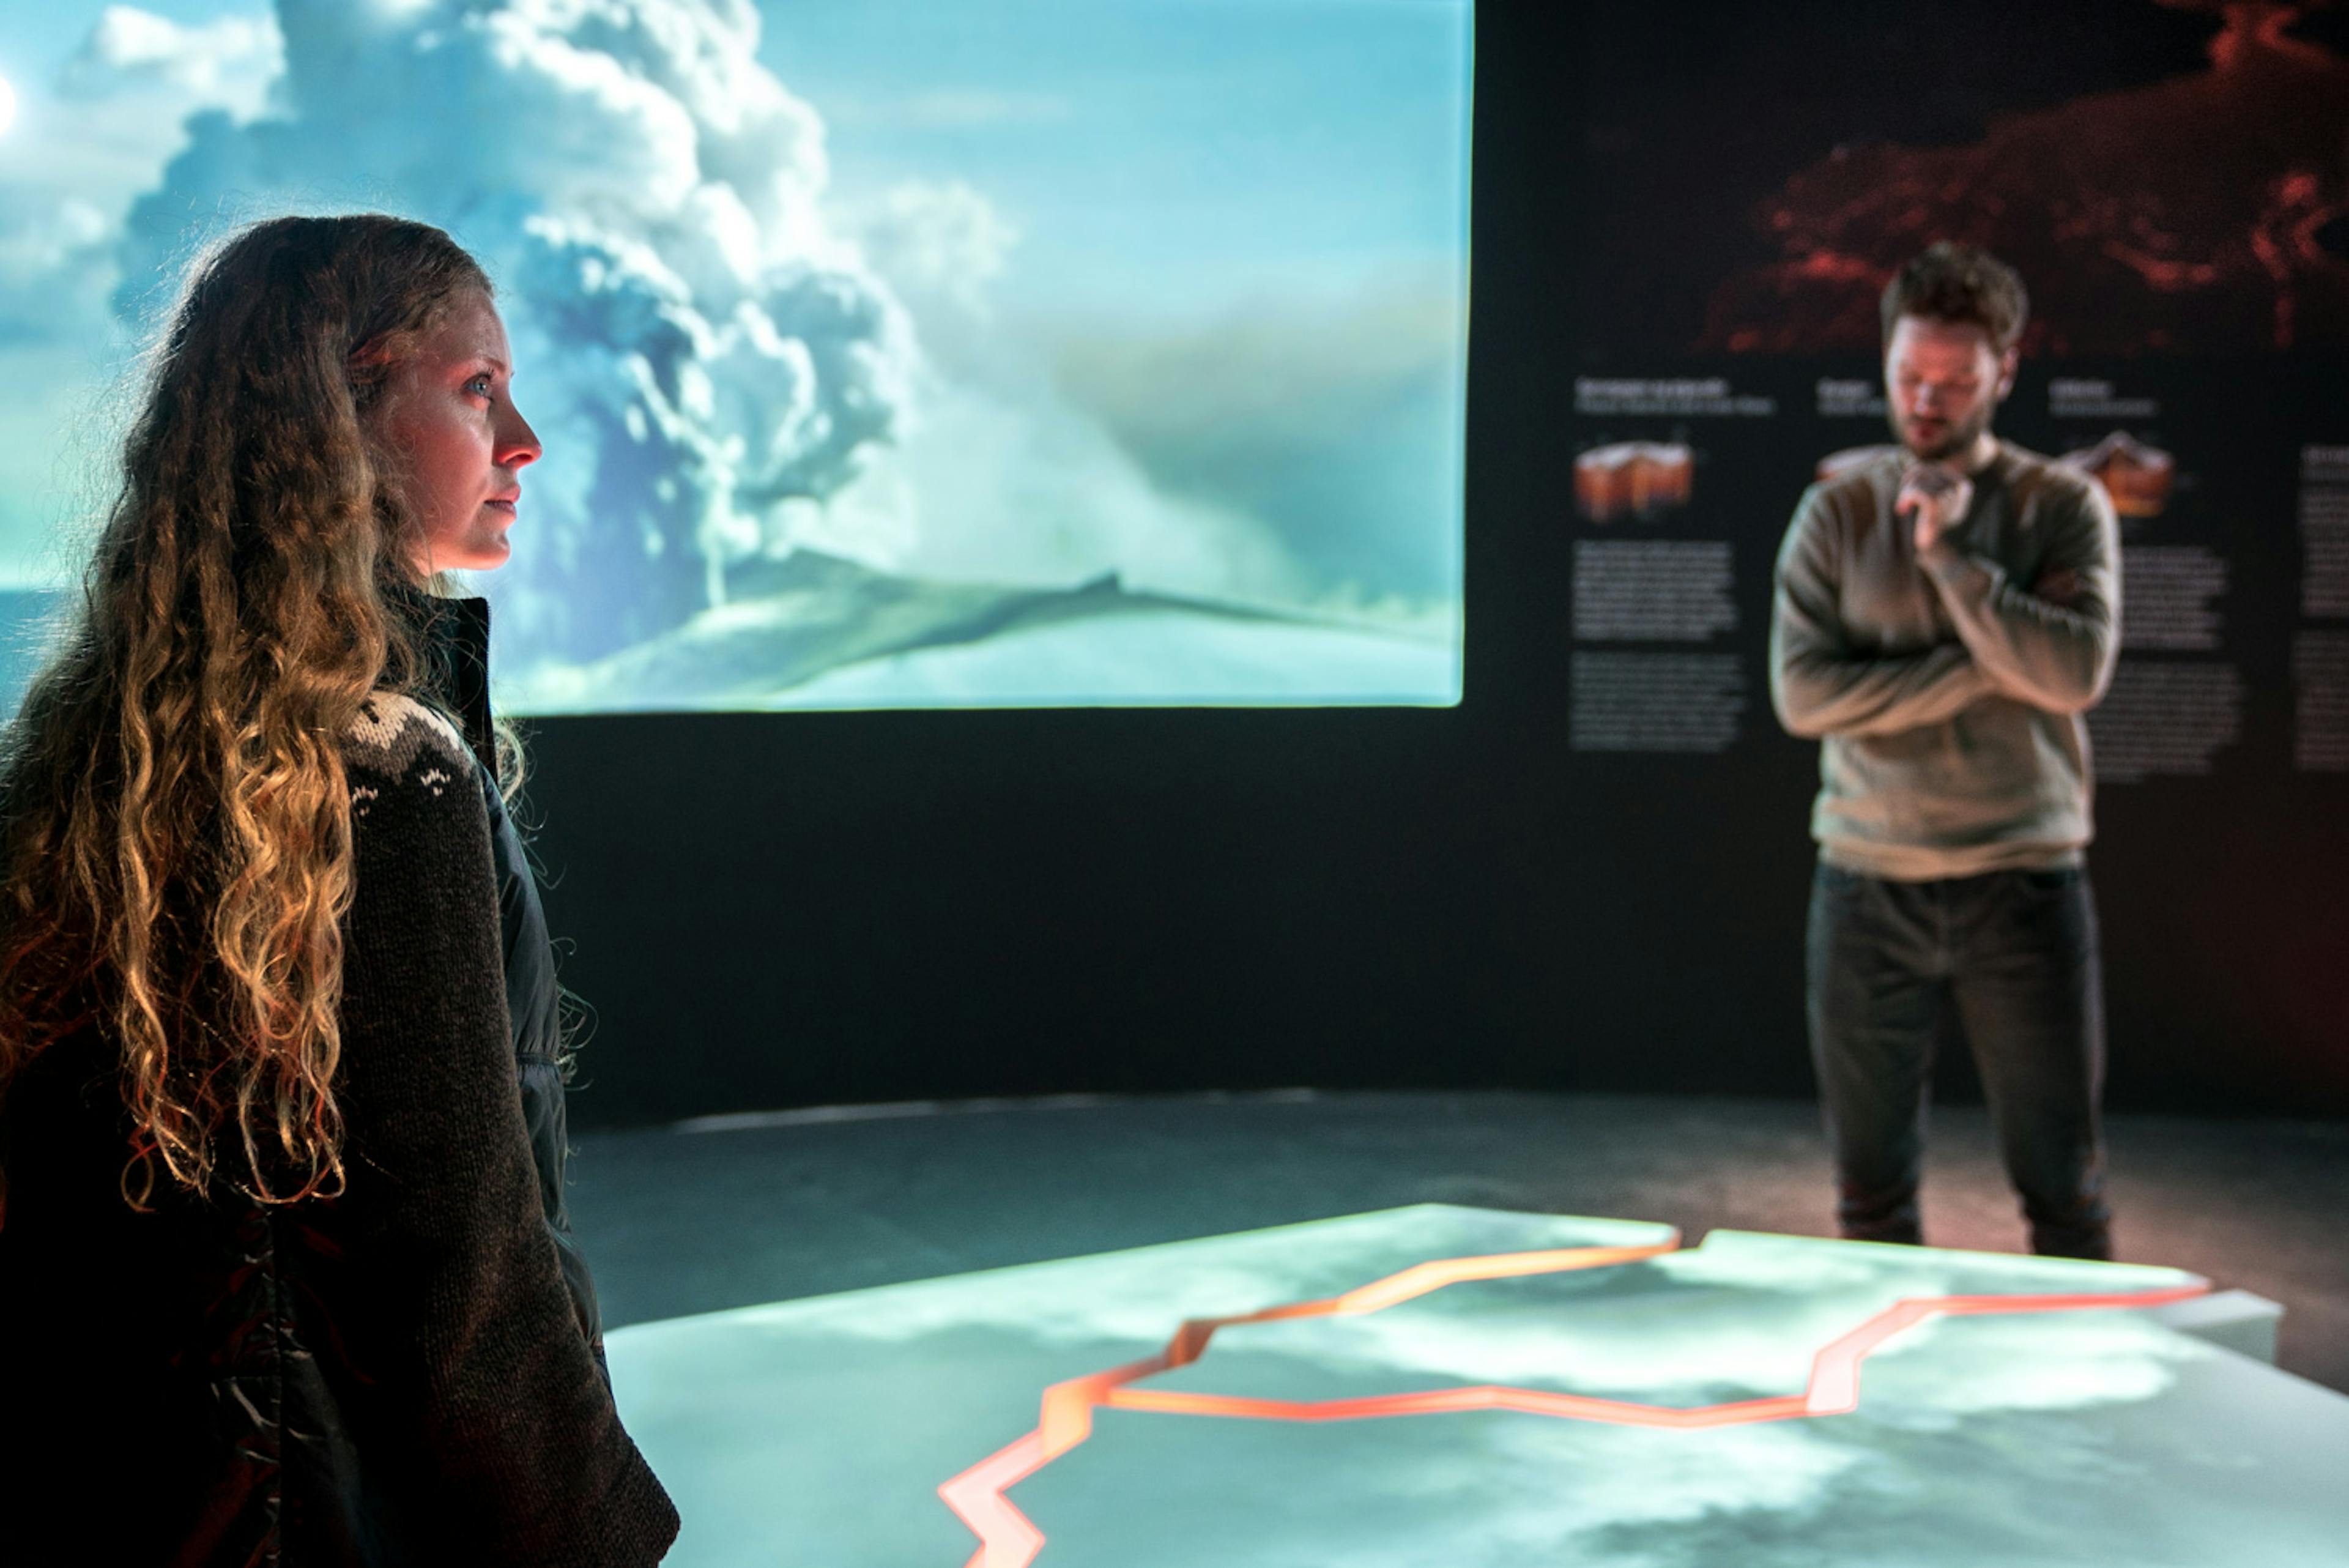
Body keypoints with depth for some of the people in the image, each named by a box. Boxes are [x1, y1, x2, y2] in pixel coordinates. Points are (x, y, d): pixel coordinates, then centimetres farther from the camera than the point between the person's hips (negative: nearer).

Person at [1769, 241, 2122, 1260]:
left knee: (2064, 1190, 5)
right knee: (1871, 1193, 9)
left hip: (2025, 885, -1)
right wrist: (1984, 670, -11)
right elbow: (1803, 692, -8)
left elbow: (2076, 673, -13)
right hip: (1868, 888, 1)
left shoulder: (2064, 507, 2)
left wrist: (1951, 554, -13)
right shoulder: (1837, 513, 4)